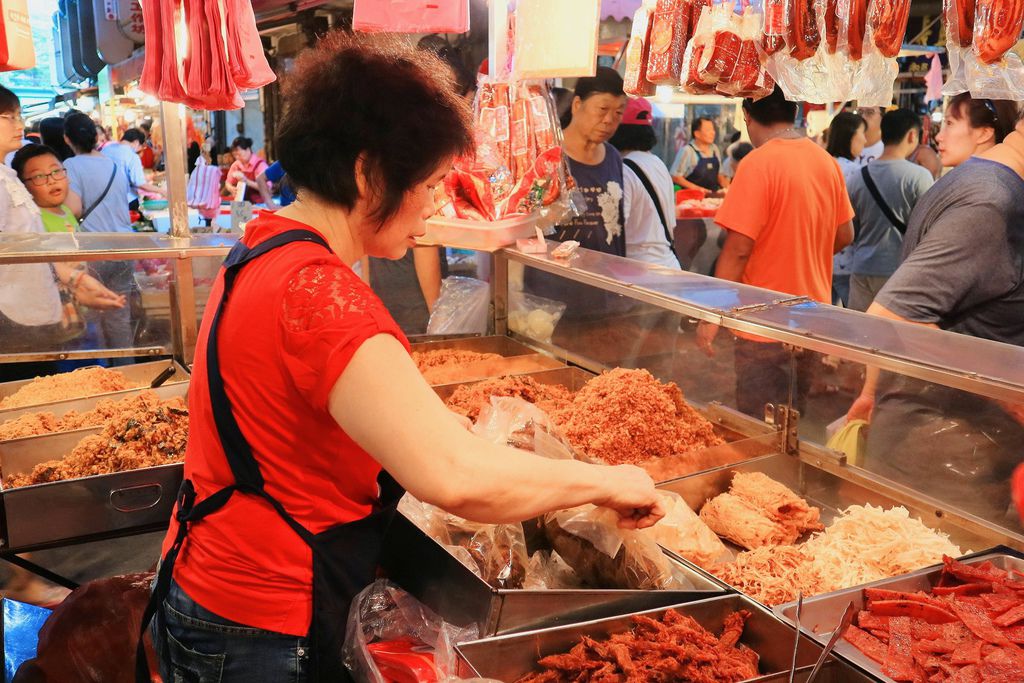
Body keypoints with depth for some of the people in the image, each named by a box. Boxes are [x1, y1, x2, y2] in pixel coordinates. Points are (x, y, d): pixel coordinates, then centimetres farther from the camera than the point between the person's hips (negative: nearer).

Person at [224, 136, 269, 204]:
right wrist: (231, 188, -8)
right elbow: (228, 183, 16)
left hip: (258, 203, -5)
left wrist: (246, 181, -25)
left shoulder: (260, 164, -9)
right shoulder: (236, 164, 7)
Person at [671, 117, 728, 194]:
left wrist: (727, 187, 5)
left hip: (713, 195, 5)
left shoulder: (714, 149, 12)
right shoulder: (687, 151, -7)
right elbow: (675, 176, -8)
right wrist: (696, 188, -14)